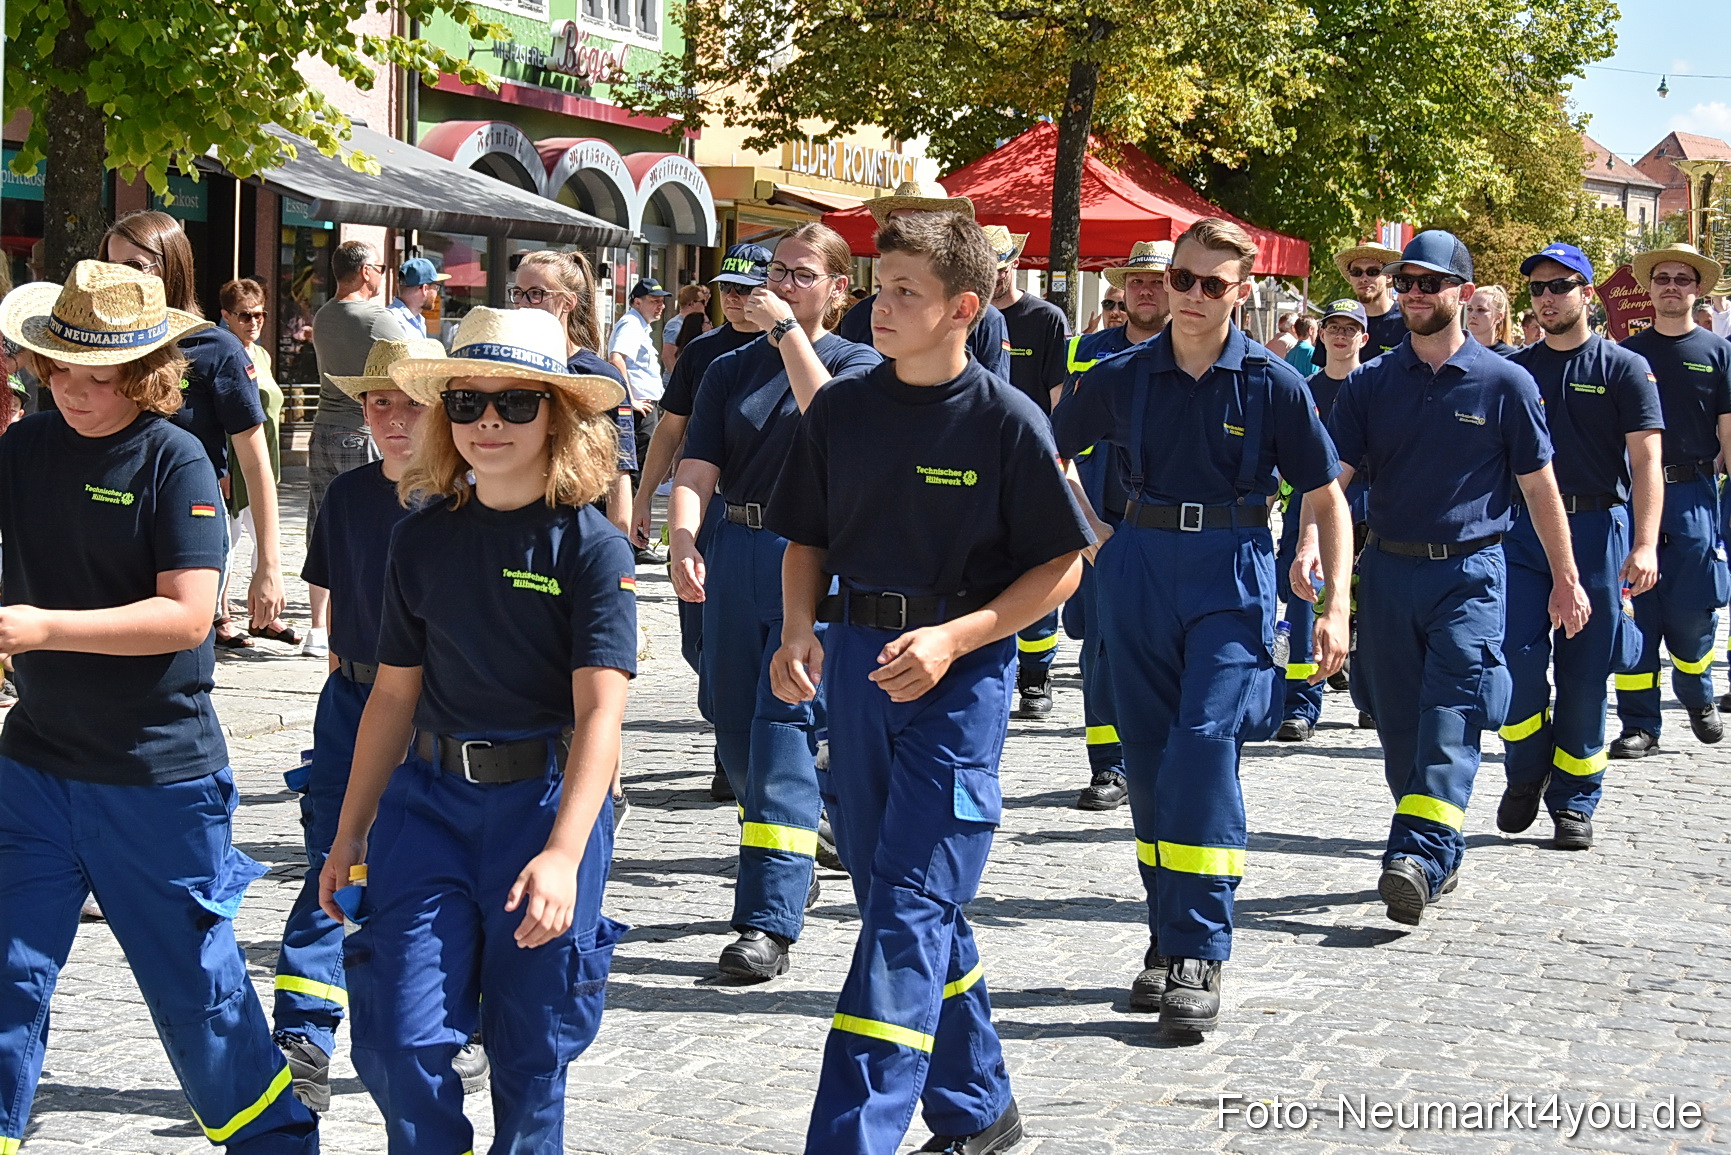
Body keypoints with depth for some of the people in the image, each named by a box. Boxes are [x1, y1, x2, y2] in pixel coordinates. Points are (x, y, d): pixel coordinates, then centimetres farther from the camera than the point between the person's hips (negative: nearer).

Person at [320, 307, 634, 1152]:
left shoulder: (592, 548, -7)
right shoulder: (422, 540, 5)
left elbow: (600, 709, -15)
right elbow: (394, 694, 12)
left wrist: (562, 852, -26)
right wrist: (349, 835, 13)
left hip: (548, 800, -3)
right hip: (430, 798, 3)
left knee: (531, 1050, 6)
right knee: (400, 1037, -6)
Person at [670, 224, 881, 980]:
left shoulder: (857, 363, 4)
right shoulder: (732, 369, 13)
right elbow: (697, 469, 1)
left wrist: (788, 331, -16)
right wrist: (682, 541, -17)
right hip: (735, 556, 5)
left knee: (786, 726, -13)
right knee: (735, 727, 10)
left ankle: (770, 921, -15)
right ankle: (794, 874, 33)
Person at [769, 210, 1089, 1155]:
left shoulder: (1007, 421, -9)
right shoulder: (841, 408, 5)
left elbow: (1060, 567, -5)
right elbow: (807, 540, 13)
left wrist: (954, 638, -16)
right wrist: (797, 632, -5)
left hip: (959, 674, -6)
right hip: (857, 658, 6)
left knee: (909, 910, -10)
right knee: (898, 901, 13)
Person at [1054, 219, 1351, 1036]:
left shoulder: (1272, 384, -3)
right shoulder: (1124, 376, 4)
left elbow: (1326, 498, 0)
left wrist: (1335, 607, -8)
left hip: (1232, 576, -3)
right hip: (1140, 570, 4)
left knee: (1206, 741, -17)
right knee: (1148, 756, 7)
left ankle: (1200, 954, -13)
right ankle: (1168, 932, 22)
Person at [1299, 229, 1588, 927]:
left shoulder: (1505, 384, 1)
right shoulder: (1370, 384, 6)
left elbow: (1539, 484, 6)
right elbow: (1332, 474, -2)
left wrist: (1565, 576, 6)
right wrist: (1309, 544, -20)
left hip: (1471, 573, -3)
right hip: (1388, 569, 3)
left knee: (1451, 718, -14)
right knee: (1399, 721, 8)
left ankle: (1415, 858, -22)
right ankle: (1440, 858, 22)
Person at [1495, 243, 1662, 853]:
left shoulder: (1624, 368, 3)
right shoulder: (1512, 370, 12)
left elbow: (1646, 461, -5)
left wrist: (1645, 545, -17)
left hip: (1598, 530, -2)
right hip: (1521, 529, 2)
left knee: (1585, 674, 1)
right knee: (1515, 659, -10)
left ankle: (1573, 802, 11)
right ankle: (1525, 774, 12)